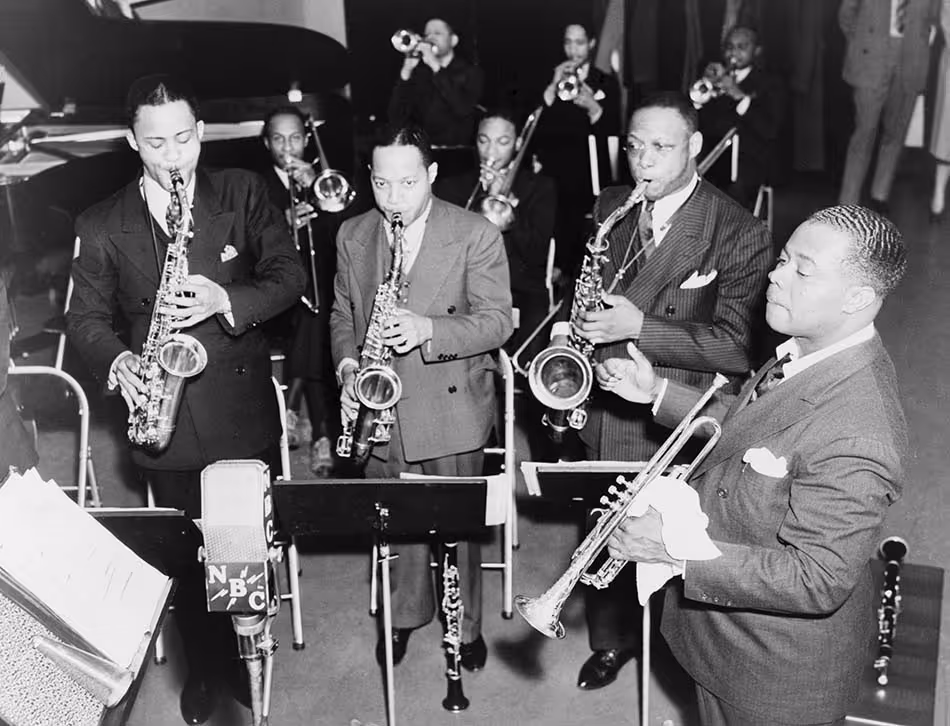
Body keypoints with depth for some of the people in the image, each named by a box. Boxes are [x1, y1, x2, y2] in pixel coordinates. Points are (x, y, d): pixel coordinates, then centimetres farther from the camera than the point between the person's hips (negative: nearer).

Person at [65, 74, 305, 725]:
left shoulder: (243, 193, 1)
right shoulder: (101, 227, 2)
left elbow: (290, 275, -4)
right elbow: (86, 315, 5)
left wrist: (226, 299, -21)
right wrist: (117, 361, -16)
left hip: (244, 409, 0)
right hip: (167, 418, 1)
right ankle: (203, 665, 34)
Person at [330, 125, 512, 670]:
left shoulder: (477, 235, -9)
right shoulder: (352, 237, 6)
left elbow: (497, 320, -12)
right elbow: (342, 313, 14)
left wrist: (428, 329, -27)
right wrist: (347, 364, -5)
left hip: (452, 407, -3)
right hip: (380, 406, 4)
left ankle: (465, 627, 29)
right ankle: (404, 615, 37)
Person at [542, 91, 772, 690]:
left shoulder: (740, 234, -14)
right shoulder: (610, 208, 4)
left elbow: (738, 347, -19)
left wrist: (640, 329, -27)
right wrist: (573, 324, -6)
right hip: (603, 413, 5)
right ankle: (612, 640, 43)